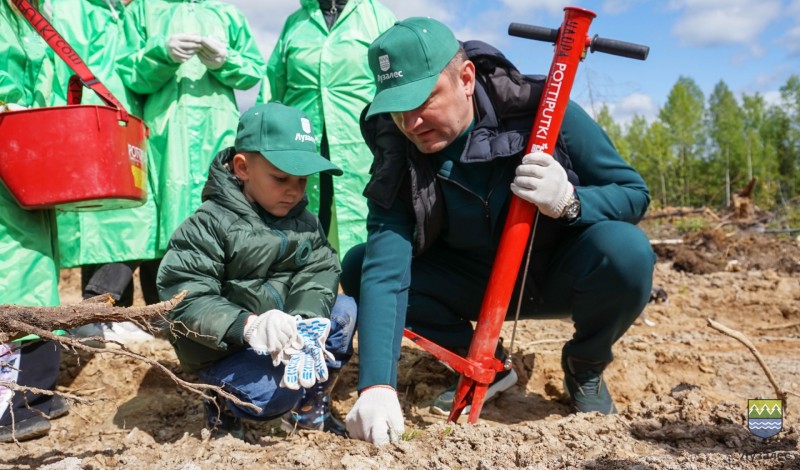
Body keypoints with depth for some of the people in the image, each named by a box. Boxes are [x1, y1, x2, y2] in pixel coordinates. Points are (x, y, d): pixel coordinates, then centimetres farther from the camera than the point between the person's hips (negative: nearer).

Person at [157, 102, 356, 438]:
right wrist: (248, 326, -38)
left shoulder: (306, 224, 3)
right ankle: (224, 406, 7)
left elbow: (316, 277, -9)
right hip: (223, 350, -6)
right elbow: (186, 300, -22)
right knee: (278, 393, -29)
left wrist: (306, 323, -32)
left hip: (285, 336, 6)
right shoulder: (210, 225, -16)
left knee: (345, 310, -11)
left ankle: (310, 410, 4)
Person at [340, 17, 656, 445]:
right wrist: (377, 385, -42)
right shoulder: (398, 154, -19)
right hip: (473, 279, 2)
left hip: (557, 272, -2)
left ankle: (585, 367, -1)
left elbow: (634, 193, -15)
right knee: (358, 267, -17)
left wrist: (569, 201, -38)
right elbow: (385, 269, -29)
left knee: (624, 251, -34)